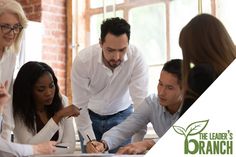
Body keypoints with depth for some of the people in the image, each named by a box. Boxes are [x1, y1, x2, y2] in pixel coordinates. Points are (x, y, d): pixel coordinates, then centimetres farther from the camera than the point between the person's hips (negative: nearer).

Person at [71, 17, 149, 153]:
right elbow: (80, 106, -22)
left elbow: (141, 102, -29)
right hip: (90, 115, 0)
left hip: (122, 115, 0)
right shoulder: (82, 60, -27)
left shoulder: (136, 58, -28)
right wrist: (90, 141, -29)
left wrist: (137, 142, -37)